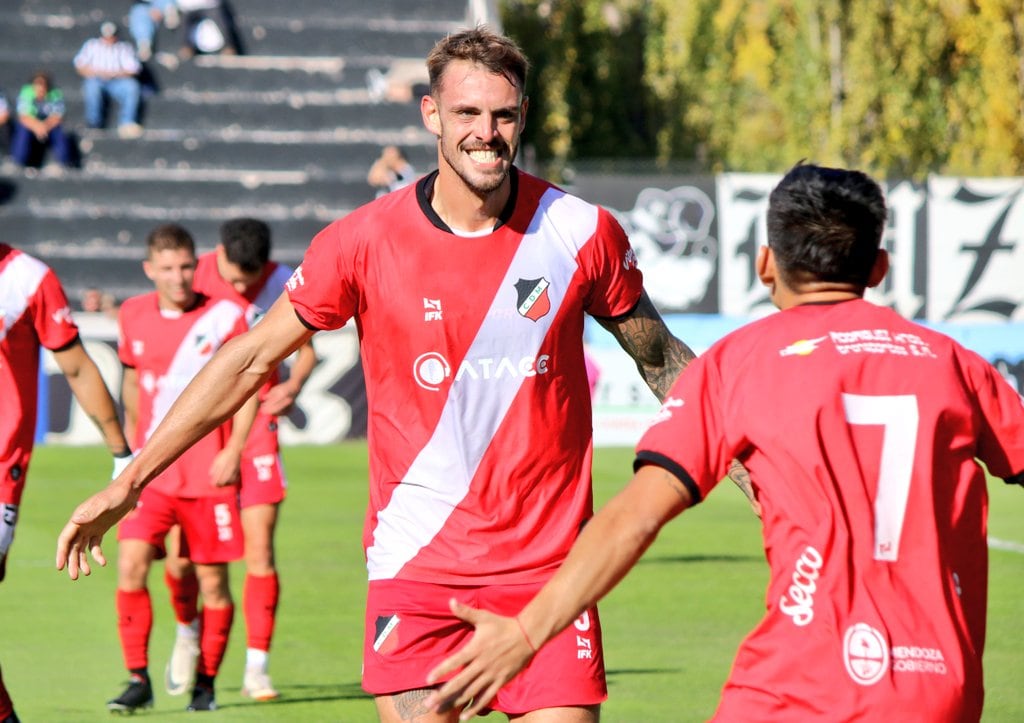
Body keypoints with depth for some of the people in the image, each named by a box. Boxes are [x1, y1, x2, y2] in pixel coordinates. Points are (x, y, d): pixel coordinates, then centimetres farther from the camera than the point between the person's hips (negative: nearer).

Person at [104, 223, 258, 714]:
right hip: (152, 470, 2)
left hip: (209, 473, -2)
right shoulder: (133, 316, 6)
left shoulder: (224, 316, -4)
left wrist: (233, 451, -9)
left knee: (213, 579, 3)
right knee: (130, 565, -14)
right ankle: (138, 679, -6)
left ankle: (205, 682, 18)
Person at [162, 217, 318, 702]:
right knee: (181, 551, 0)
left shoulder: (282, 283, -4)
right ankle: (187, 632, 31)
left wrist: (293, 384, -13)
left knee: (260, 547, -10)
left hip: (255, 422, -1)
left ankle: (257, 666, -3)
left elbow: (305, 347, 8)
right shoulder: (195, 276, -4)